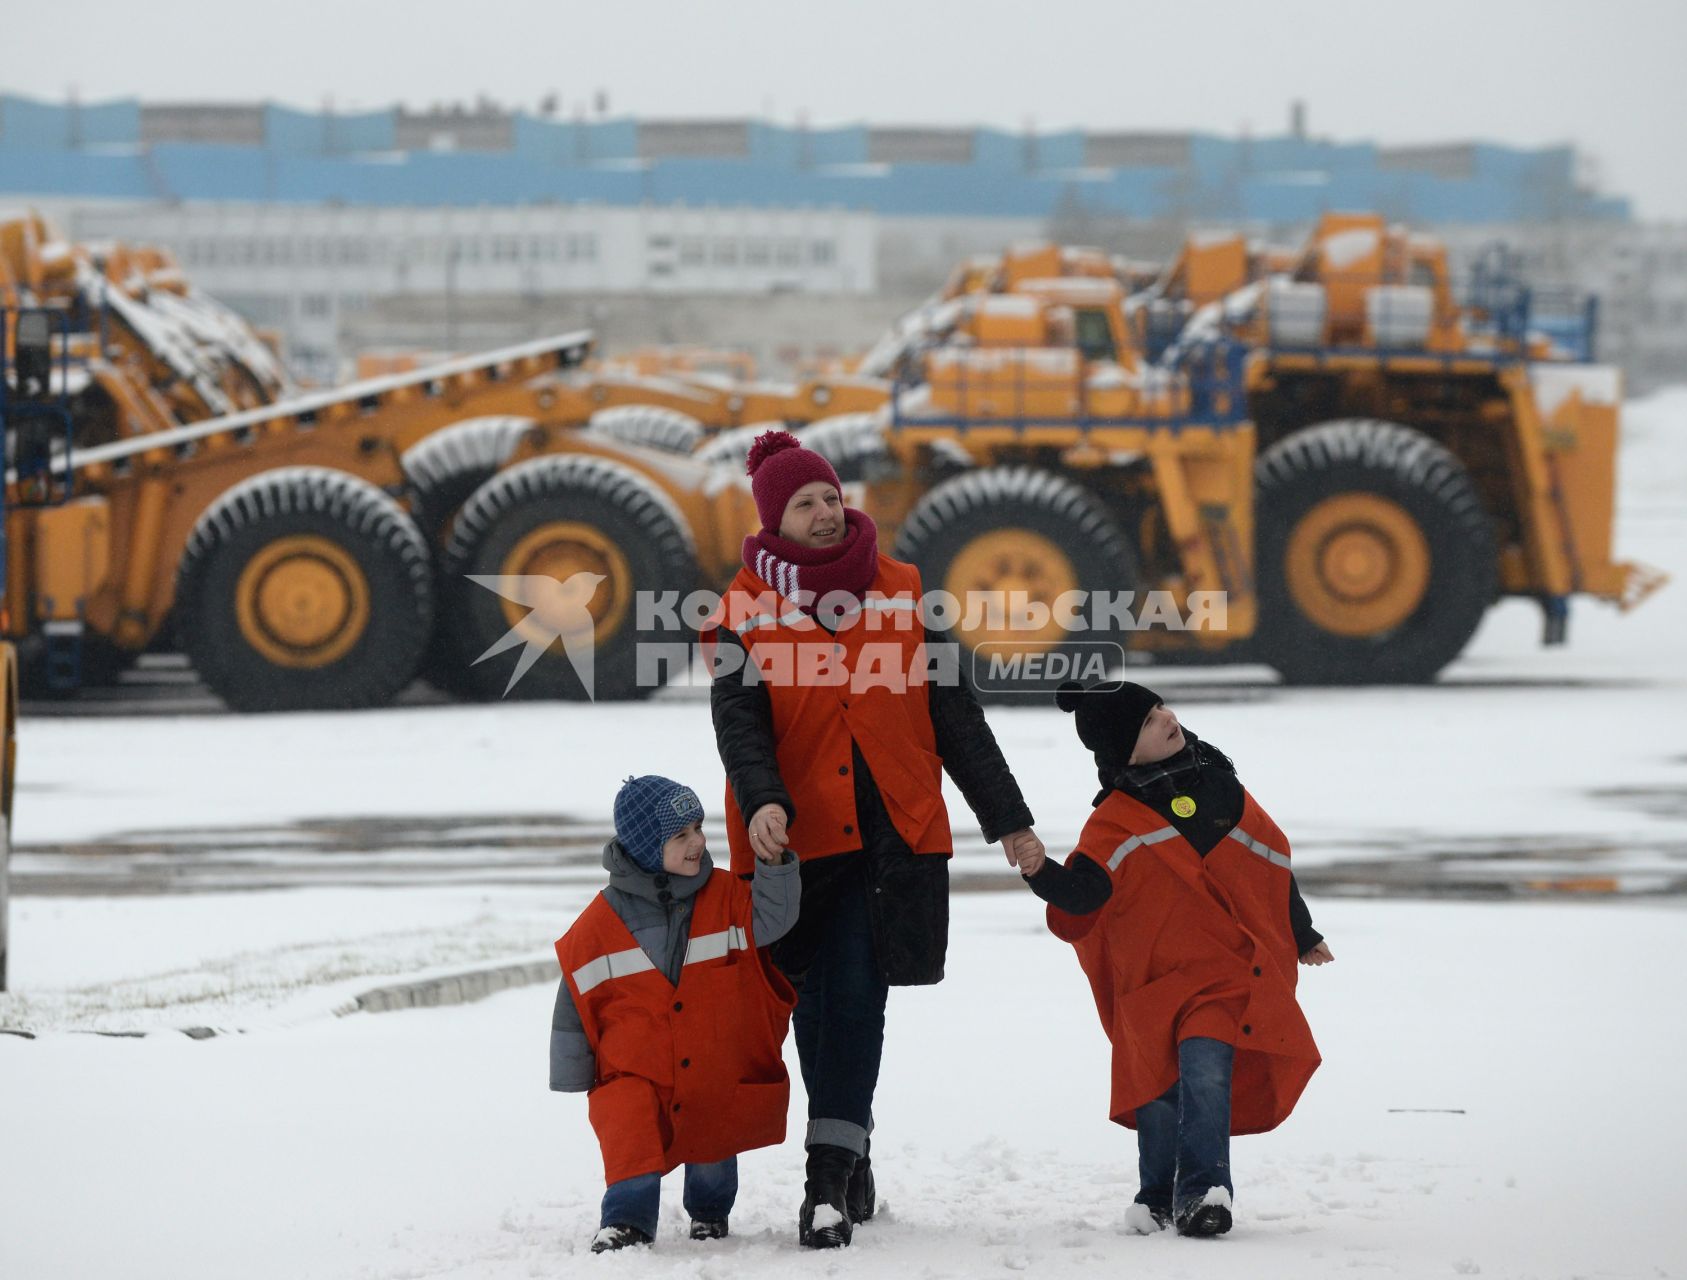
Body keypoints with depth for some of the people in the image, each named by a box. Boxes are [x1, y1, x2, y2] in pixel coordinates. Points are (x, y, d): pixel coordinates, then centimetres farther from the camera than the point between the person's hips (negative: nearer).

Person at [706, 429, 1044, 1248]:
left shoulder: (900, 593, 8)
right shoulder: (745, 612, 2)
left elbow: (953, 712, 12)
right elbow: (740, 723, -9)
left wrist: (1007, 818, 11)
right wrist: (762, 803, -29)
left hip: (892, 833, 0)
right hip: (796, 835, 0)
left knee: (853, 997, -9)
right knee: (824, 1001, 0)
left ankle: (830, 1180, -8)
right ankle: (848, 1162, 14)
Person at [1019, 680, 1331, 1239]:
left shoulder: (1220, 786, 9)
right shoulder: (1116, 821, -2)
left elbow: (1273, 863, 21)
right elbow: (1083, 894, -14)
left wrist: (1301, 936, 29)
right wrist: (1044, 876, -35)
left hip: (1230, 969, 1)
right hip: (1155, 978, -1)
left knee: (1205, 1067, -20)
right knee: (1158, 1090, 1)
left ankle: (1201, 1191, -18)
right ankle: (1159, 1198, 21)